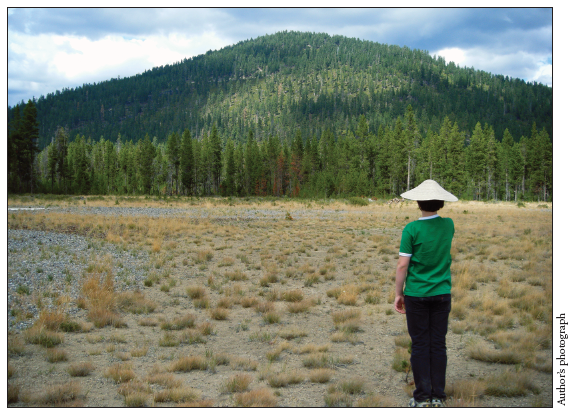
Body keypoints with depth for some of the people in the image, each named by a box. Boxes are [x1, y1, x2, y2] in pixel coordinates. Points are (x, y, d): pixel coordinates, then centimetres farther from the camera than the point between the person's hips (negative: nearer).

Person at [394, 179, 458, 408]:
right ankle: (437, 396, 13)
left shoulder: (411, 229, -11)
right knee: (438, 345, 8)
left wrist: (398, 293, -1)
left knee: (420, 345, 4)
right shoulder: (448, 225, 1)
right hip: (442, 294, 3)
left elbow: (402, 265, -11)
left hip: (416, 295, -3)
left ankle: (422, 397, 8)